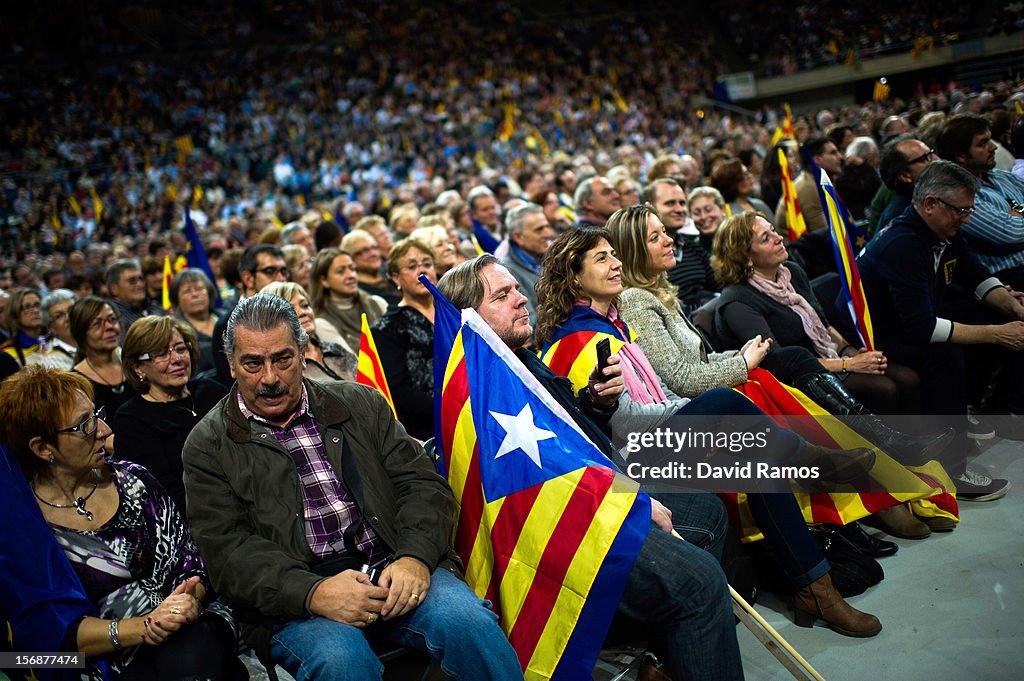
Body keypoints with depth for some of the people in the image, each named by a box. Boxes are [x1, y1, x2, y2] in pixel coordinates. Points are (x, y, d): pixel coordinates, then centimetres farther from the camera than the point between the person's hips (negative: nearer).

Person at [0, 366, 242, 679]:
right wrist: (144, 627, -20)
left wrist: (190, 600, -17)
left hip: (193, 629, 3)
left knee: (189, 654, -33)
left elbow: (189, 561, 6)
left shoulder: (131, 479, 6)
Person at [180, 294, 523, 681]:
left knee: (469, 622, -25)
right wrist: (313, 593, -20)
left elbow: (421, 483, 9)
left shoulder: (360, 403, 15)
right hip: (294, 601, -2)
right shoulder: (208, 446, 8)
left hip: (392, 571, 3)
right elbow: (228, 549, -3)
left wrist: (415, 557, -11)